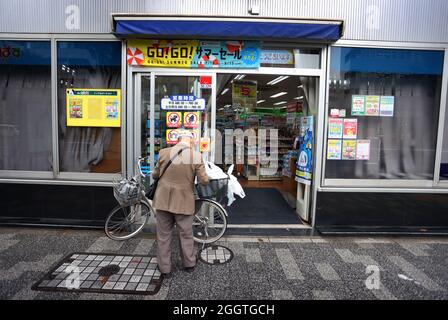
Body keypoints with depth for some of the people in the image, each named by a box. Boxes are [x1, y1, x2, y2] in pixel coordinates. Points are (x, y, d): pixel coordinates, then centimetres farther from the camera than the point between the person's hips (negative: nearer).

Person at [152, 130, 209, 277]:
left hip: (163, 200, 1)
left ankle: (165, 268, 27)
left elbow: (155, 174, 4)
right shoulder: (196, 156, -12)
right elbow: (203, 181, -11)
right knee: (186, 235, 18)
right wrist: (204, 176, 11)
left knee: (164, 236, 15)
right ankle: (189, 264, 35)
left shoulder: (164, 152, -6)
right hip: (184, 202, -1)